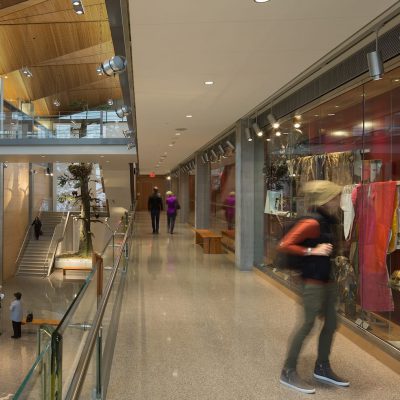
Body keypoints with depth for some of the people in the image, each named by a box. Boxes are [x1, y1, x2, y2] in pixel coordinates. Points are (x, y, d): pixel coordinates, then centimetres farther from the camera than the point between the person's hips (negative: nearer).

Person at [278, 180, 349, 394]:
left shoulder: (327, 221, 8)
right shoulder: (312, 223, -20)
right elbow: (284, 245, -24)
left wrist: (335, 257, 9)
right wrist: (312, 251, -25)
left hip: (328, 281, 10)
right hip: (313, 282, -10)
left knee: (331, 323, 16)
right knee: (307, 325, -2)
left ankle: (322, 368, 33)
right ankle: (288, 372, 12)